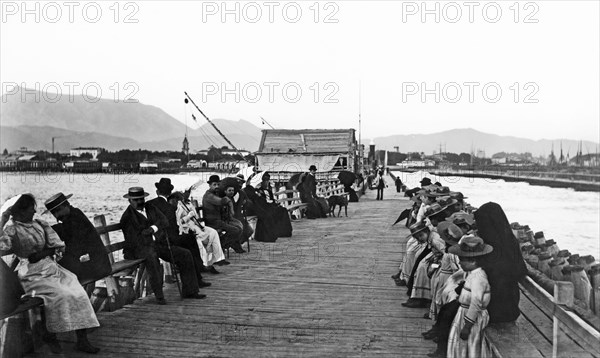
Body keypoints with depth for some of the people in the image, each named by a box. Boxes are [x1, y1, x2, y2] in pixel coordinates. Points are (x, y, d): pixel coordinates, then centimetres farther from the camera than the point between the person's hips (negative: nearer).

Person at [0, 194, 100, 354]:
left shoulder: (40, 223, 12)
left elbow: (59, 246, 8)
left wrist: (42, 254, -8)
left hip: (52, 268, 5)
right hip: (33, 275, -5)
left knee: (79, 294, -15)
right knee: (59, 295, -28)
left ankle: (82, 340, -12)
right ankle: (49, 336, -4)